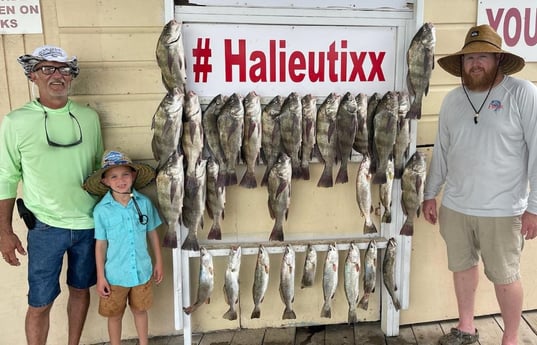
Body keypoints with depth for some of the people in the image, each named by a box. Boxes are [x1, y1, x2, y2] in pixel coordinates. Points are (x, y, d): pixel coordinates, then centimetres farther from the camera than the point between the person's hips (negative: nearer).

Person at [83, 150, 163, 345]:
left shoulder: (144, 203, -8)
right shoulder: (102, 210, -13)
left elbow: (152, 234, 2)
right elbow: (101, 244, -7)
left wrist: (159, 262, 7)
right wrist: (100, 277, -5)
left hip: (142, 271, 2)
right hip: (115, 275, -1)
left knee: (140, 310, 21)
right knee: (115, 315, 16)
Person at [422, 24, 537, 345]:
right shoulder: (452, 99, 5)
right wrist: (430, 194, 12)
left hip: (502, 210, -4)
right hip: (455, 206, 5)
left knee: (505, 277, 9)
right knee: (463, 266, 17)